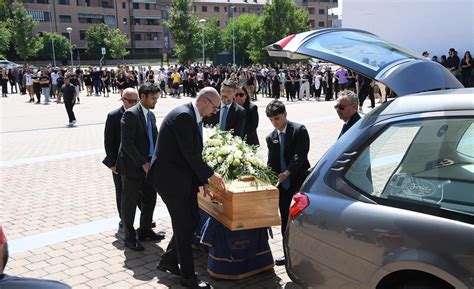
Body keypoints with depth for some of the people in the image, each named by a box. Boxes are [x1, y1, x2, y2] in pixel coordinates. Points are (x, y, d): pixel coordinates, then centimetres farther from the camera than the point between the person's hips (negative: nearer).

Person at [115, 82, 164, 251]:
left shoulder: (151, 115, 11)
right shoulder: (131, 114, -14)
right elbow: (127, 143, -20)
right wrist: (143, 163, -20)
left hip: (148, 165, 8)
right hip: (132, 166, -8)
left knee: (150, 199, 15)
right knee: (130, 202, 5)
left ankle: (144, 231, 32)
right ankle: (129, 237, 18)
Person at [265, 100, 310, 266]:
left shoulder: (299, 130, -6)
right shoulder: (271, 138, 10)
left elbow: (300, 155, -16)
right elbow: (271, 163, 9)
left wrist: (286, 173, -25)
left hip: (299, 181, -5)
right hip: (282, 184, 5)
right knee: (285, 219, 11)